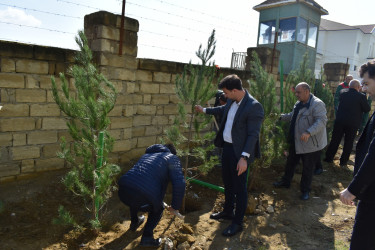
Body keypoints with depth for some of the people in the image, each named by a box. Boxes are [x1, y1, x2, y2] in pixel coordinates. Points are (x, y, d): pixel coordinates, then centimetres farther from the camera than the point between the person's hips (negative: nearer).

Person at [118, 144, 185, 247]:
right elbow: (179, 184, 0)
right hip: (144, 195, -6)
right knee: (158, 209, 27)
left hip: (122, 192, 6)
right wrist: (175, 207, 14)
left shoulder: (146, 155, 33)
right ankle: (147, 237, 18)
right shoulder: (172, 158, 14)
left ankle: (134, 222, 55)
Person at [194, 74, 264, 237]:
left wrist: (244, 157, -27)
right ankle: (227, 212, 43)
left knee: (239, 187, 6)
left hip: (239, 152, -8)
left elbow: (253, 135, -23)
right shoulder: (232, 101, 3)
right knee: (228, 182, 22)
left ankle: (237, 223, 23)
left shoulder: (254, 107, -22)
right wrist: (204, 110, 35)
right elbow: (223, 109, 26)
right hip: (227, 147, 9)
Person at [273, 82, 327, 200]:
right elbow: (292, 115, 25)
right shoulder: (299, 104, 8)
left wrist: (308, 132, -44)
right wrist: (280, 117, 16)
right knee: (290, 163, 21)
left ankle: (305, 190, 25)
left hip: (310, 144, -8)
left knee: (307, 168, 7)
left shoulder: (317, 104, -21)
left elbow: (322, 121, -31)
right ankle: (285, 182, 40)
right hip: (296, 141, 8)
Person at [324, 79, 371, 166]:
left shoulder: (343, 92, -1)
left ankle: (329, 157, 18)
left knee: (335, 140, 12)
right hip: (353, 123, -3)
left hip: (339, 121, 3)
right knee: (348, 143, 11)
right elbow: (367, 109, -2)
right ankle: (343, 161, 17)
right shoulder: (361, 96, -12)